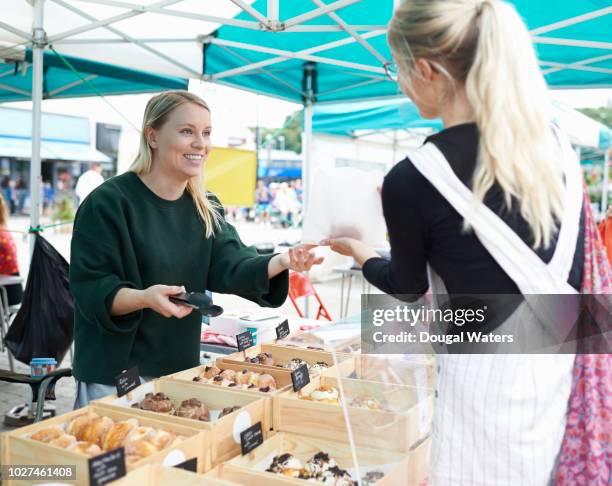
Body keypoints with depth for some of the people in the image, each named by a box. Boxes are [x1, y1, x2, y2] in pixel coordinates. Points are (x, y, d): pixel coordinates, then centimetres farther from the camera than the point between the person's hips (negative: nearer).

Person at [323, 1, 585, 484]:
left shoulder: (411, 179, -18)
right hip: (559, 363, 6)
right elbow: (575, 273, 7)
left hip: (488, 380, -6)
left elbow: (408, 288, 1)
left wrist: (358, 253, 20)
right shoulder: (554, 142, -1)